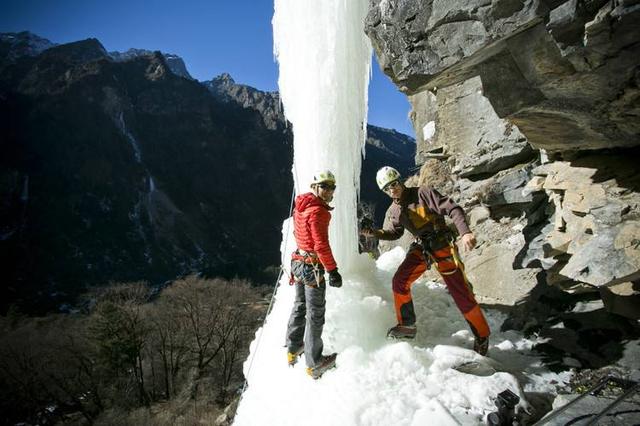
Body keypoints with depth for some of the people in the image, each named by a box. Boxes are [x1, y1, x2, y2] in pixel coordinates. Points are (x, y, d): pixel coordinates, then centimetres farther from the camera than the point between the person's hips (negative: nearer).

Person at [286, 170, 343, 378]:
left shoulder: (302, 205, 6)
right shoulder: (317, 211, -22)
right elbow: (321, 245, -25)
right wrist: (332, 270, -21)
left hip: (298, 261, 9)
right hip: (313, 267, -9)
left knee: (299, 306, 23)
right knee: (315, 314, 2)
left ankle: (293, 349, 38)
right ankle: (314, 363, 13)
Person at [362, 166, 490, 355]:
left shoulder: (423, 193, -15)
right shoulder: (393, 211, 5)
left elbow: (453, 209, -19)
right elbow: (396, 233, 20)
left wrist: (465, 232, -34)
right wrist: (374, 233, 2)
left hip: (442, 247, -5)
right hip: (421, 248, 5)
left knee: (461, 294, -1)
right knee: (400, 281, -14)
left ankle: (482, 335, 20)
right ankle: (407, 325, 3)